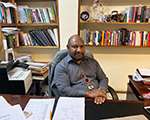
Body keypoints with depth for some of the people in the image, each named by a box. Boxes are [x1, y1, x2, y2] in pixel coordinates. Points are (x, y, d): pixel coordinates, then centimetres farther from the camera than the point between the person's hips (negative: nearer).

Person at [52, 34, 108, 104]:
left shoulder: (92, 62, 13)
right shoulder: (61, 66, -1)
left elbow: (103, 79, 13)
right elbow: (63, 90, -11)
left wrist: (100, 92, -8)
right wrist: (88, 94, -17)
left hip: (97, 100, 3)